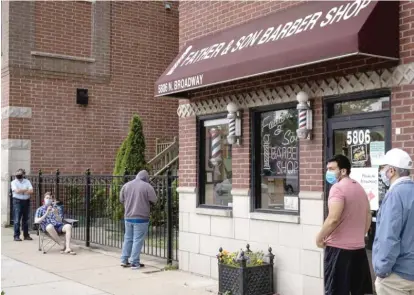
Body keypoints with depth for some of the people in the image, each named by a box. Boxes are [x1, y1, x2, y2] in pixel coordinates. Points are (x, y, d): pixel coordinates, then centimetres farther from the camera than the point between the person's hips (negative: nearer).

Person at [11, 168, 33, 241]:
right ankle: (16, 236, -3)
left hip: (26, 201, 3)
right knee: (17, 220, -6)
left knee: (26, 219, 9)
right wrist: (26, 190, -6)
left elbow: (31, 191, -4)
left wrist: (21, 191, -13)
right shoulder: (14, 182, 0)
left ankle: (26, 235, 16)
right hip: (17, 201, -3)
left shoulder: (27, 181, 8)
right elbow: (16, 191, -16)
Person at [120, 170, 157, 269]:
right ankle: (134, 263, 3)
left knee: (128, 239, 16)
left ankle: (124, 260, 18)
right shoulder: (147, 186, -9)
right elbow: (154, 200, -5)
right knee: (138, 240, 0)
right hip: (141, 218, -5)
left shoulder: (126, 185, 5)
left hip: (128, 217, 5)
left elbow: (121, 199, 13)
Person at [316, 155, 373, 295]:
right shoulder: (360, 188, 14)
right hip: (358, 247, 8)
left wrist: (319, 238, -10)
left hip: (339, 248, -8)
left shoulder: (337, 188, -14)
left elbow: (333, 219, -23)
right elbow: (368, 216, 19)